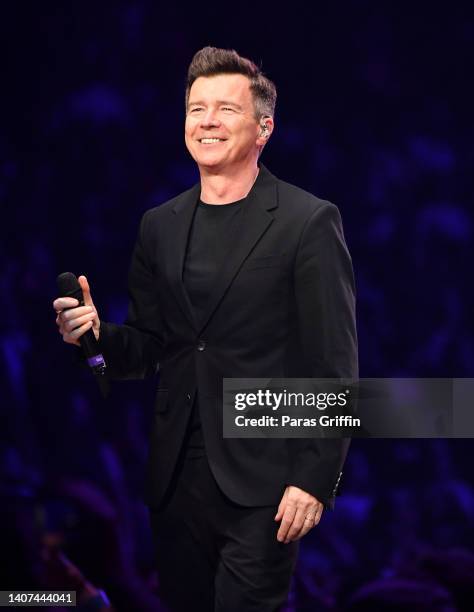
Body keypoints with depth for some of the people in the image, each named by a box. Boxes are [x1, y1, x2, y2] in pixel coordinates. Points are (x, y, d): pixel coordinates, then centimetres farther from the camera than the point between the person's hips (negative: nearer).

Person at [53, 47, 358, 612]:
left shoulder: (309, 222, -6)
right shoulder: (160, 226, 11)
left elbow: (334, 367, -8)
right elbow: (147, 349, 15)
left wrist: (315, 479, -14)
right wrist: (96, 333, -7)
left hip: (261, 481, -5)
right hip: (177, 475, 5)